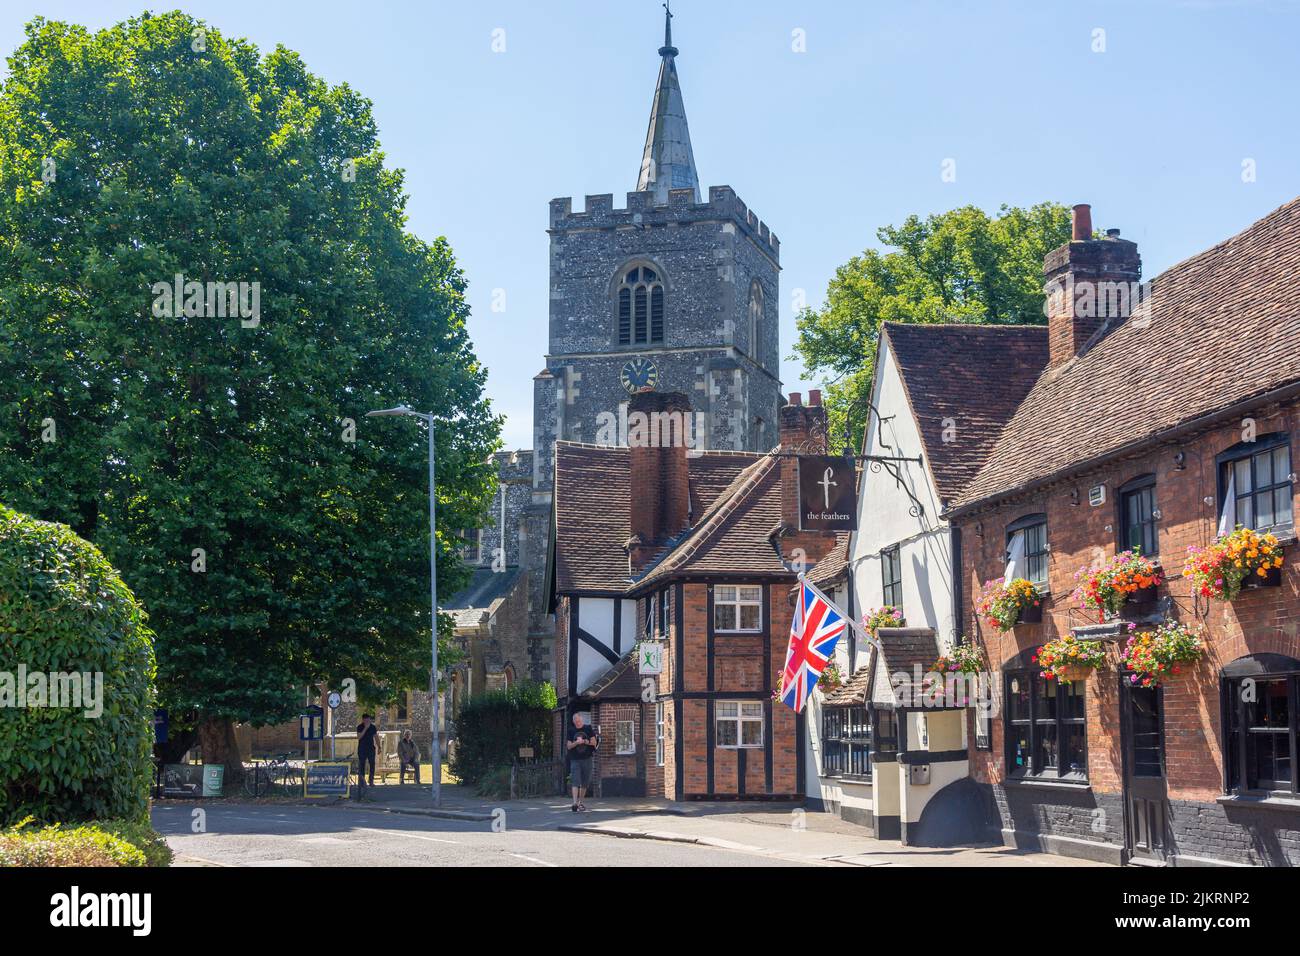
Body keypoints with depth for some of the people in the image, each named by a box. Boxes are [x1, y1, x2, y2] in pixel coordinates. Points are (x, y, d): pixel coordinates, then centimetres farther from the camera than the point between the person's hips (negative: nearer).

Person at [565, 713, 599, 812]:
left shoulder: (588, 729, 5)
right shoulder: (571, 731, 6)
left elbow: (594, 742, 2)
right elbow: (569, 746, 2)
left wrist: (584, 741, -13)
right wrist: (576, 742, -16)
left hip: (586, 759, 1)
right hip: (575, 760, -1)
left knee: (585, 782, 7)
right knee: (575, 781, -13)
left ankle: (580, 801, 22)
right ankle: (575, 803, -21)